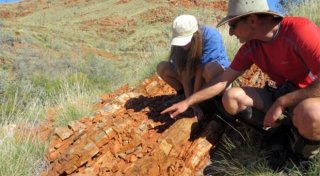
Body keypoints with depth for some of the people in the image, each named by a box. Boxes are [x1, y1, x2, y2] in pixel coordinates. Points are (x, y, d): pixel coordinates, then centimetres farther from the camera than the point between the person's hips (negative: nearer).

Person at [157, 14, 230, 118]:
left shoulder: (211, 37, -30)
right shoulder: (179, 44, -18)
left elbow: (201, 70, -31)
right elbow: (185, 73, -21)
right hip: (194, 74, 4)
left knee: (210, 69, -41)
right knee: (162, 68, -14)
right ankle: (184, 95, -1)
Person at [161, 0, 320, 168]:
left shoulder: (300, 30, -26)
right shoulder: (250, 48, -5)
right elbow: (223, 81, 2)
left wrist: (281, 102, -26)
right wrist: (187, 102, 2)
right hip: (282, 95, 6)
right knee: (231, 97, -13)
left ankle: (306, 150, -7)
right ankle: (285, 132, -2)